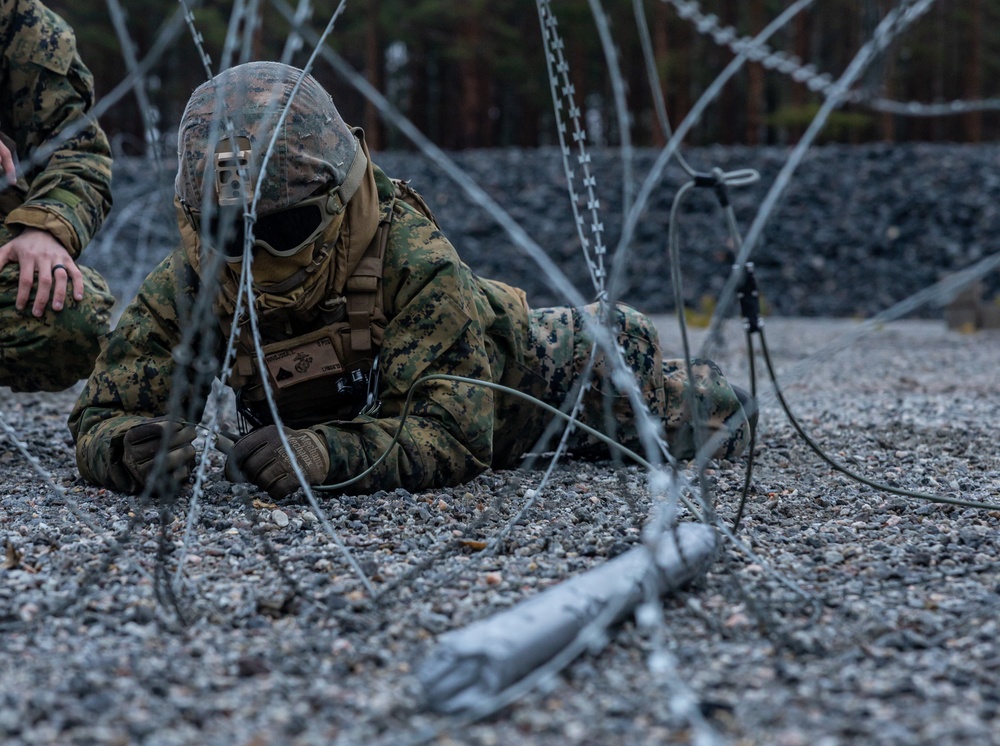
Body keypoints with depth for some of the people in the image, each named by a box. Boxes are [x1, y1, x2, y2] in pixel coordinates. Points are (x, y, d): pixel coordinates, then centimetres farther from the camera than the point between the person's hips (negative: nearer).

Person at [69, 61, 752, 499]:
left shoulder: (416, 265, -46)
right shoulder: (187, 290, -34)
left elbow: (455, 437, -50)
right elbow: (102, 414, -34)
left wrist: (327, 455, -68)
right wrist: (129, 446, -59)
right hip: (364, 384, 4)